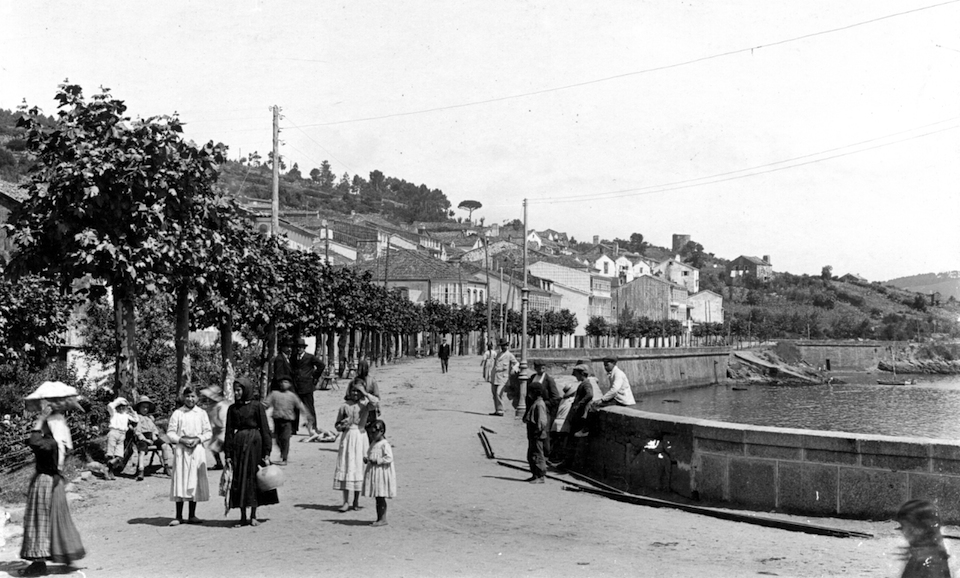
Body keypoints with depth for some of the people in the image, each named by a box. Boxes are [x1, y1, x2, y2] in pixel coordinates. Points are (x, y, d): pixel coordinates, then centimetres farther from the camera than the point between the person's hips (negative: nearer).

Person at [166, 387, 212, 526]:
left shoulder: (202, 413, 7)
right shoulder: (177, 413, 3)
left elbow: (208, 432, 8)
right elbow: (170, 433, 2)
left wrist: (198, 439, -9)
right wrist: (182, 440, -13)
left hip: (197, 449, 2)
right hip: (181, 450, -2)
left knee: (195, 482, 3)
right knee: (180, 481, -4)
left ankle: (192, 515, 12)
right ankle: (179, 516, 2)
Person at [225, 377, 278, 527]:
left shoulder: (257, 406, -2)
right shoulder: (232, 409, 8)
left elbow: (265, 429, -4)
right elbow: (229, 432, 8)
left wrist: (266, 452, -9)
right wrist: (228, 454, 1)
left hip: (254, 443, -3)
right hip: (238, 443, 3)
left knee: (254, 478, 2)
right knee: (239, 479, 3)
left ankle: (253, 516, 12)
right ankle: (243, 517, 11)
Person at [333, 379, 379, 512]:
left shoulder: (364, 404, 2)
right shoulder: (345, 406, 7)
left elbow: (375, 401, -22)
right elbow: (337, 426, 12)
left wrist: (364, 392, -9)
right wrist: (342, 425, -10)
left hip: (360, 438, -1)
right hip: (347, 437, 1)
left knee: (359, 467, 2)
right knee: (346, 467, -3)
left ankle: (356, 500, 13)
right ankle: (346, 501, -1)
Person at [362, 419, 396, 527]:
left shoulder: (385, 444, -14)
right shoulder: (374, 444, 14)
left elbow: (389, 458, -22)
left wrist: (376, 460, -22)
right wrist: (367, 459, 3)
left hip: (382, 474, -9)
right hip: (374, 473, 9)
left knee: (381, 497, -5)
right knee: (377, 498, 12)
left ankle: (383, 519, 0)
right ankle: (379, 518, 18)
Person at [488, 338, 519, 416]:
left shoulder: (510, 355, 1)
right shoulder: (498, 354, 19)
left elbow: (516, 363, -5)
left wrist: (514, 369, -27)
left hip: (502, 378, -6)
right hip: (494, 378, 6)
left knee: (498, 394, -15)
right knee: (494, 394, 7)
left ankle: (500, 411, -9)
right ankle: (496, 411, 14)